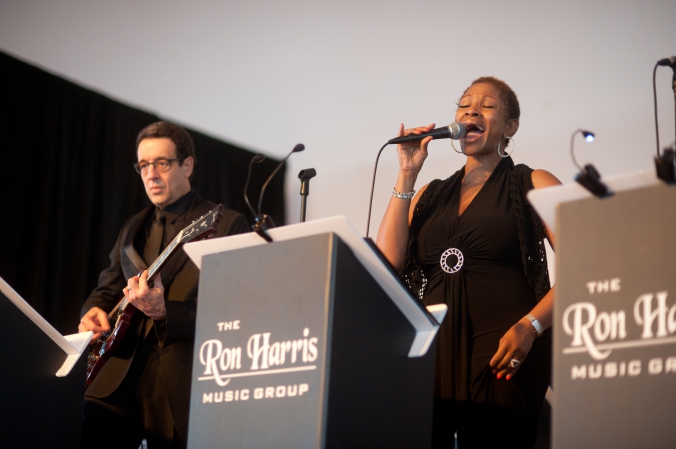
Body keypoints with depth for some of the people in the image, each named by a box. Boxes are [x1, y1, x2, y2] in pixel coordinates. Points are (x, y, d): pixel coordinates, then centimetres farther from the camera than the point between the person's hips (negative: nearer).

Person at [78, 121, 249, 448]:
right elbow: (108, 287, 22)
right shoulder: (133, 229, 19)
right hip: (122, 375, 4)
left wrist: (165, 311, -22)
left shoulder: (227, 225, -1)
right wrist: (94, 311, -2)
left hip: (182, 382, -4)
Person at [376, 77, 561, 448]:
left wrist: (529, 326, -16)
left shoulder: (533, 184, 8)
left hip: (501, 355, -3)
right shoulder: (431, 194, 21)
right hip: (432, 349, 4)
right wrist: (407, 174, 7)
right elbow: (387, 264, 6)